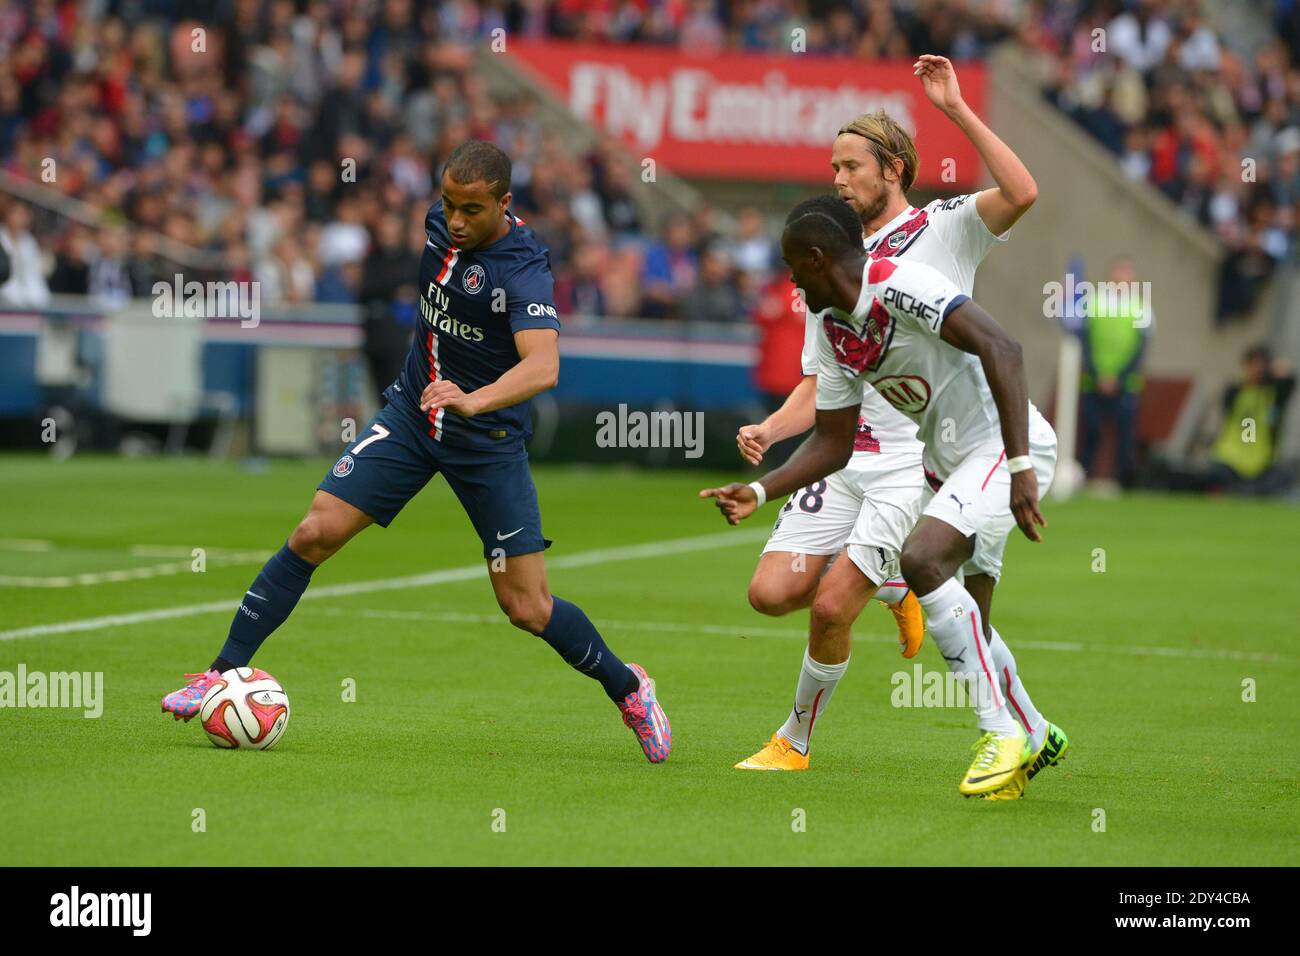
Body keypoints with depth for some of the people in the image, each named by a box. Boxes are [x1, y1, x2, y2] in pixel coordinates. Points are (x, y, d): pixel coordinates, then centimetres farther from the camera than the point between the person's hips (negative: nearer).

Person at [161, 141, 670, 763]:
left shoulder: (523, 268, -25)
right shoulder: (440, 222, -4)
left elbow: (542, 366, -40)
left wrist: (473, 400, -57)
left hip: (488, 437, -5)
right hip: (413, 411, 5)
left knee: (528, 608, -3)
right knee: (315, 532, -9)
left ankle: (628, 689, 22)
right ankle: (225, 672, -2)